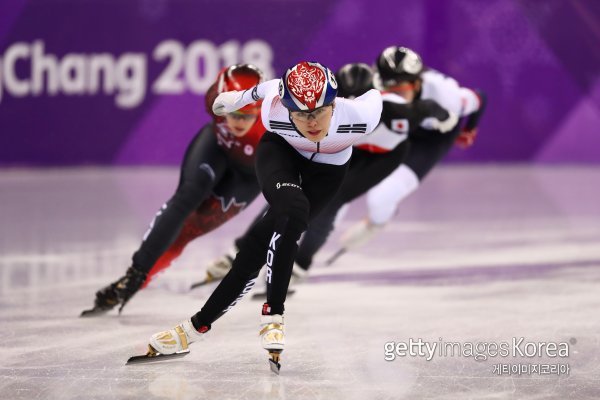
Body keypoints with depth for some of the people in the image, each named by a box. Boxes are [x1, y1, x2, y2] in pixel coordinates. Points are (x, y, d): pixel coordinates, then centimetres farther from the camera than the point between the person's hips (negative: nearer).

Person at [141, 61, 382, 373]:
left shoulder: (361, 116, -37)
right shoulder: (274, 110, -33)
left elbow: (373, 96, -13)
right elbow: (272, 87, -9)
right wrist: (245, 95, 13)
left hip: (326, 170, 1)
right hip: (280, 150, -1)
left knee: (265, 239, -20)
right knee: (292, 211, -34)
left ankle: (200, 324, -14)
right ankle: (272, 314, -21)